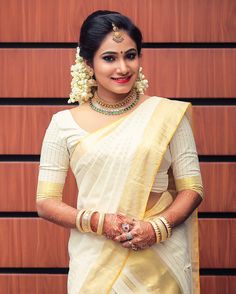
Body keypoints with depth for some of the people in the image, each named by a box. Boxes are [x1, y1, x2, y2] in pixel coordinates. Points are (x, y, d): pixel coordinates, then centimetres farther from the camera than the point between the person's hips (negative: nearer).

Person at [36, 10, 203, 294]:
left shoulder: (168, 114, -3)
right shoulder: (64, 124, -1)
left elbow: (192, 188, 1)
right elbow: (46, 202, 0)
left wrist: (157, 228, -15)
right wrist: (98, 222, -15)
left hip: (161, 264, 0)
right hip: (95, 265, 0)